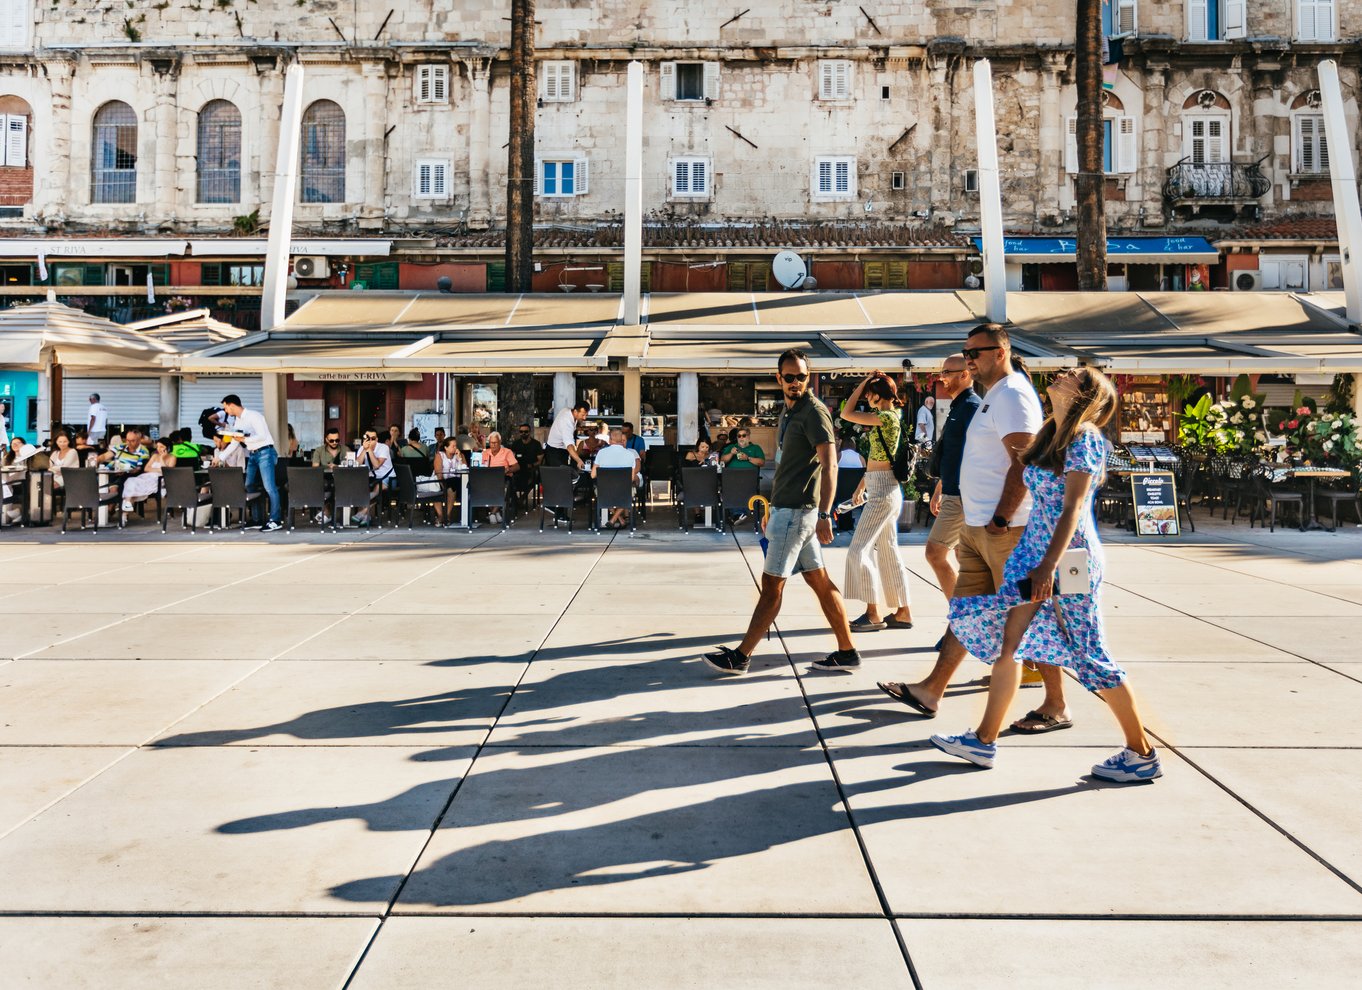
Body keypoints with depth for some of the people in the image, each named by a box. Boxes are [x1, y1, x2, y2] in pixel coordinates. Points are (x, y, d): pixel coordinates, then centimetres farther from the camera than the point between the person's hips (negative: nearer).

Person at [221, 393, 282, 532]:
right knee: (249, 486, 8)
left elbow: (262, 436, -21)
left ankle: (275, 521, -11)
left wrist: (245, 439, -16)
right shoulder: (237, 421, 13)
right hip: (252, 455, 9)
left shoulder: (253, 416, -12)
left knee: (269, 487, -11)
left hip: (264, 452, -9)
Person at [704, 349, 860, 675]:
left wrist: (824, 515, -28)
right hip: (788, 509, 10)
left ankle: (741, 656, 4)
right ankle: (847, 651, 15)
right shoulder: (789, 411, 16)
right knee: (820, 581, 10)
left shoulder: (814, 411, -13)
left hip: (796, 511, -10)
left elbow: (829, 466, -20)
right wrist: (772, 508, 25)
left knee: (771, 585, -3)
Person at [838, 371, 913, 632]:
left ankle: (873, 615, -5)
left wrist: (864, 382, -6)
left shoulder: (887, 417, -14)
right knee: (888, 552, 11)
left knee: (858, 550, -8)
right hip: (880, 490, 10)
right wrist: (861, 486, 24)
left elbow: (847, 413, -13)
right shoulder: (887, 418, 16)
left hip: (883, 491, -10)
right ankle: (903, 612, 15)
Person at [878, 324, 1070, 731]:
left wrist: (1001, 520, -23)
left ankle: (1055, 707, 8)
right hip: (977, 526, 10)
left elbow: (1024, 462, -21)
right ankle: (931, 692, 19)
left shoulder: (1012, 395, -13)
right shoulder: (994, 396, 18)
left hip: (1005, 530, -10)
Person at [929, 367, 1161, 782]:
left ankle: (1142, 754, 13)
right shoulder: (1049, 436, 14)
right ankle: (984, 740, 16)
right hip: (1034, 550, 9)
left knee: (1088, 655, -1)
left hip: (1069, 554, -9)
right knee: (1006, 641, 8)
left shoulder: (1085, 439, -11)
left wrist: (1048, 567, -24)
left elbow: (1072, 508, -18)